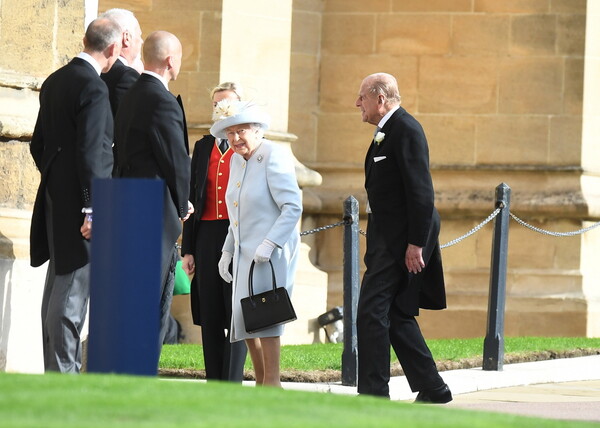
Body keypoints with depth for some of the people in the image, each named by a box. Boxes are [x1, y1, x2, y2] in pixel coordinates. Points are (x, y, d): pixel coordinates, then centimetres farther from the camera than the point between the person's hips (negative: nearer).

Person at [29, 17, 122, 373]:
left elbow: (38, 145, 19)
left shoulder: (54, 83, 12)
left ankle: (54, 371, 18)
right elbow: (91, 154, -21)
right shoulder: (93, 88, -15)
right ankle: (65, 372, -6)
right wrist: (92, 209, -22)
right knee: (74, 289, -7)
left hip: (56, 199, 9)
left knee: (58, 287, 13)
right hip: (79, 203, -9)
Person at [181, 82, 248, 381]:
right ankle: (213, 383, 9)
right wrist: (188, 249, 9)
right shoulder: (203, 147, 15)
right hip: (207, 237, 5)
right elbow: (192, 199, 15)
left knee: (236, 312, -6)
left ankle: (232, 383, -5)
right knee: (210, 315, 5)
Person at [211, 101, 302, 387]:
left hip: (271, 252, -9)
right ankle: (261, 383, 14)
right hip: (245, 253, 9)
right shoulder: (236, 160, 13)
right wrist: (227, 251, 17)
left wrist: (268, 244, -24)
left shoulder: (274, 157, -13)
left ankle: (272, 382, -9)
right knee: (244, 319, 7)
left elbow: (293, 207, -19)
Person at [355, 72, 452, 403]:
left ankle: (373, 392, -12)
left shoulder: (406, 130, -15)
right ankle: (432, 390, 17)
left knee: (372, 312, -13)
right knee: (396, 315, 12)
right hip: (387, 239, 11)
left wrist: (415, 243, -23)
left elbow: (421, 190, -20)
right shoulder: (387, 131, 17)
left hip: (402, 239, -11)